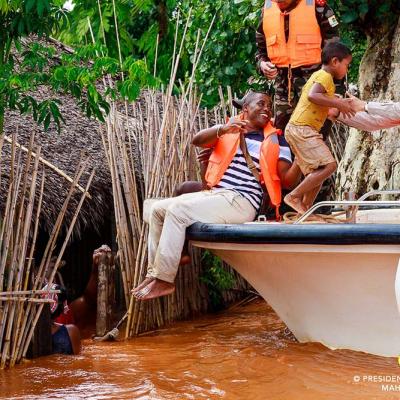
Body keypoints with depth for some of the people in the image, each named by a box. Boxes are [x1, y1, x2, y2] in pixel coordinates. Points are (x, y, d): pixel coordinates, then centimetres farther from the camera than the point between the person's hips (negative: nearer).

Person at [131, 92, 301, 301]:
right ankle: (154, 273, 0)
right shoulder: (227, 129, 16)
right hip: (213, 194, 6)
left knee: (178, 210, -24)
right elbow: (197, 140, -1)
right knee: (158, 209, -2)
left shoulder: (275, 140, 7)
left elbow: (287, 181, 0)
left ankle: (164, 281, -24)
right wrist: (223, 129, -20)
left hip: (241, 202, -6)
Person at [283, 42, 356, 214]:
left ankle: (305, 209, 11)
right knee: (329, 165, -17)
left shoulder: (318, 75, 22)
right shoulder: (325, 76, -9)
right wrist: (338, 104, -20)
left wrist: (340, 102, 21)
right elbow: (312, 96, -25)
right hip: (303, 129, -11)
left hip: (296, 129, 11)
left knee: (317, 172, 13)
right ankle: (294, 196, -14)